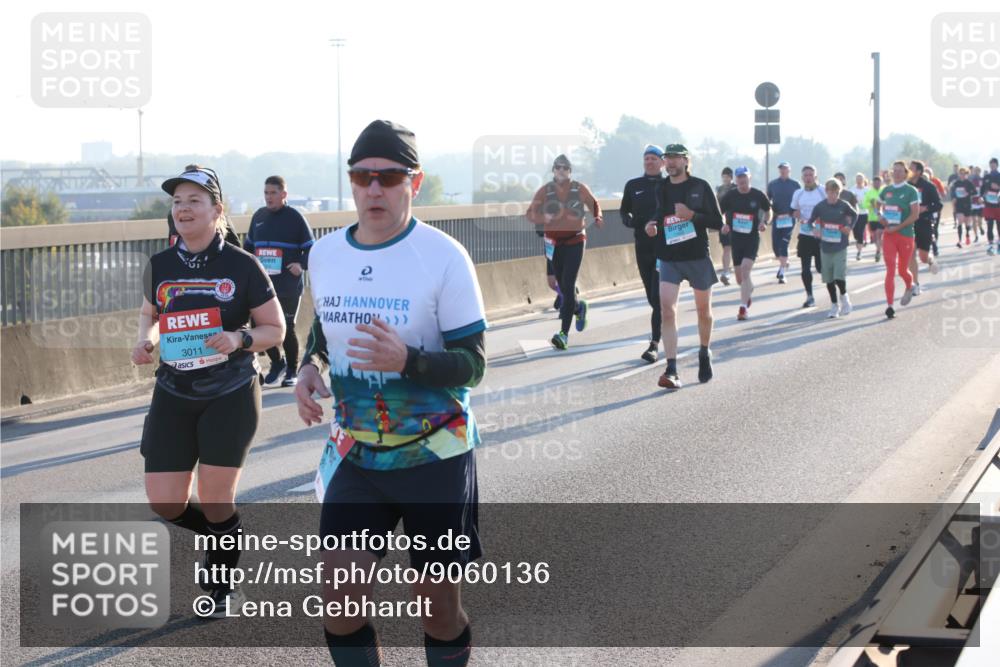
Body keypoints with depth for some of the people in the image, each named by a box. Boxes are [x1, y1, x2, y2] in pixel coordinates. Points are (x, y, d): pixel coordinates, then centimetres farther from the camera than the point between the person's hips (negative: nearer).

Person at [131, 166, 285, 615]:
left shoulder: (241, 266, -9)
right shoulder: (160, 266, 2)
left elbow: (275, 329, -2)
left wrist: (238, 340, -21)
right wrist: (145, 340, -2)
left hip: (230, 396, -4)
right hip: (174, 396, 4)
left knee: (215, 500, -1)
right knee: (165, 504, -1)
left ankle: (222, 585, 26)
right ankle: (227, 538, 32)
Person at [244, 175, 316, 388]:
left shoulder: (295, 217, -4)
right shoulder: (259, 216, 10)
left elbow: (310, 247, -2)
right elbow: (248, 245, 22)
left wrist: (302, 265, -16)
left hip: (289, 286, -4)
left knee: (287, 328, 1)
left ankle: (291, 371, 18)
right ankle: (277, 363, 25)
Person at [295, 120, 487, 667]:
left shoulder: (444, 257, -14)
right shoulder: (324, 254, 2)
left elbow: (472, 364, -14)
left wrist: (407, 361, -32)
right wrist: (308, 366, -1)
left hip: (434, 456, -4)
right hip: (355, 456, 4)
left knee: (438, 604, 7)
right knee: (341, 602, -6)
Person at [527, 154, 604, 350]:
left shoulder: (580, 189, -1)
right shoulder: (545, 190, 0)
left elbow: (594, 204, 15)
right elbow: (531, 214, -1)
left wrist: (598, 218, -6)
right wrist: (543, 218, -23)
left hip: (575, 240, -3)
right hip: (554, 243, 3)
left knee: (568, 286, -13)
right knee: (562, 285, 11)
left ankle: (564, 333, -16)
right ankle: (579, 307, 46)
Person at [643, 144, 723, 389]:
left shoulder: (700, 187, -3)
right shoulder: (660, 188, 6)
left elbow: (717, 222, -5)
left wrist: (692, 215, -20)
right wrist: (651, 226, -1)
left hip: (698, 257, -2)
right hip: (669, 258, 2)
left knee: (703, 310, 13)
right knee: (667, 311, -14)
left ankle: (704, 354, 39)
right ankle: (671, 370, -19)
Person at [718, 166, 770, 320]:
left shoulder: (758, 195, -2)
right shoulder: (729, 196, 0)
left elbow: (768, 211, 14)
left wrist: (765, 222, -6)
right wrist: (723, 225, -12)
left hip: (752, 238, -3)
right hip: (735, 238, 3)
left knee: (746, 269, -20)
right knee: (739, 278, 9)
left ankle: (744, 307, -19)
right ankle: (749, 291, 44)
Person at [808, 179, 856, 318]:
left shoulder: (844, 205, -5)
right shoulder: (820, 206, -4)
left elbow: (854, 214, 13)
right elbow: (811, 221, 7)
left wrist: (849, 227, 0)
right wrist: (814, 229, -12)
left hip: (840, 247, -2)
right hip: (825, 247, 2)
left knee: (839, 276, -14)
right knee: (829, 278, 6)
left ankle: (844, 296, 15)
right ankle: (834, 305, 20)